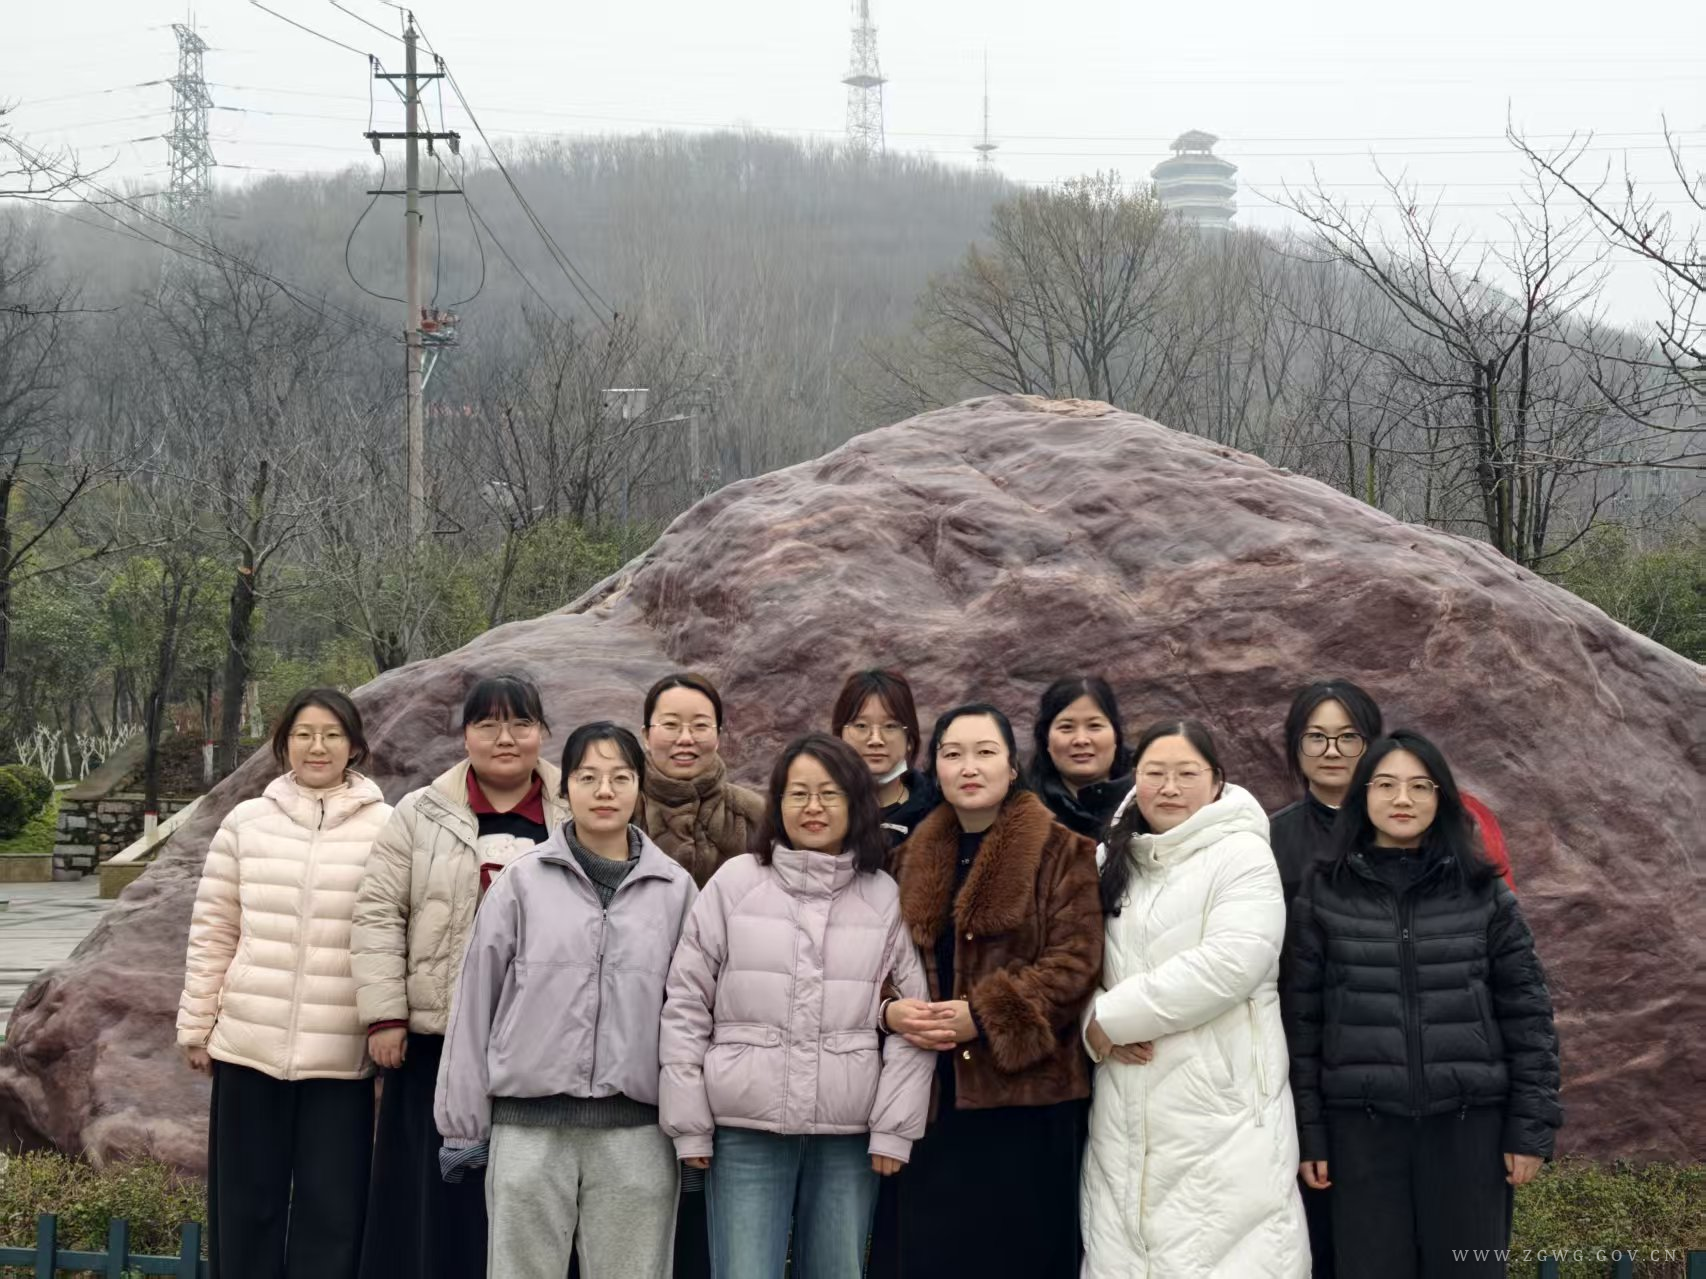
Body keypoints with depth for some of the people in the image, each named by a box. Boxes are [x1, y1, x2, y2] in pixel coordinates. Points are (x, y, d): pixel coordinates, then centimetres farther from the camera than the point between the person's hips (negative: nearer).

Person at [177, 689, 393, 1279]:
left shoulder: (387, 827, -2)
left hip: (342, 1054, -2)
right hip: (249, 1045, 2)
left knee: (331, 1212, 2)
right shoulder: (246, 821, 5)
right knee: (246, 1207, 10)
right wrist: (196, 1025, 7)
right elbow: (213, 931, 8)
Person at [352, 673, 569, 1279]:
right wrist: (384, 1014, -4)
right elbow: (378, 914, 3)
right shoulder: (421, 815, 5)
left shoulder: (578, 820, 5)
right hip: (441, 1038, 0)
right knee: (439, 1204, 3)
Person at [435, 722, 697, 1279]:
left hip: (635, 1133, 1)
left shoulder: (675, 889, 5)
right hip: (529, 1127, -1)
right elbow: (475, 1002, 4)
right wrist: (462, 1122, 4)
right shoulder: (522, 882, 2)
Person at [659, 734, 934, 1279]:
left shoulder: (885, 897, 5)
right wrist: (689, 1123, -1)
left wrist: (894, 1127, -3)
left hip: (849, 1135, 1)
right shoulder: (735, 883, 2)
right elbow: (686, 1008, 2)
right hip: (746, 1131, -1)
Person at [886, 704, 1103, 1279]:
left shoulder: (1061, 852, -2)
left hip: (1028, 1091, -4)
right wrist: (889, 1009, -8)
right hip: (933, 1096, 4)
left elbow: (1076, 960, -11)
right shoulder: (911, 859, 14)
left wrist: (985, 1015, -17)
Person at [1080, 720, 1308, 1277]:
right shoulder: (1116, 864, 16)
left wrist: (1113, 1017, -11)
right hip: (1126, 1119, 6)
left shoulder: (1241, 854, -4)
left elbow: (1228, 965, -17)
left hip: (1221, 1116, -6)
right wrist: (1096, 1026, -8)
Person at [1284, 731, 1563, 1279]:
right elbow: (1301, 1018, 3)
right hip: (1362, 1125, 0)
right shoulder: (1323, 894, 3)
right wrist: (1307, 1131, -1)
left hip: (1469, 1124, 0)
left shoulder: (1484, 893, 4)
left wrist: (1532, 1126, -1)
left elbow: (1526, 1012, 4)